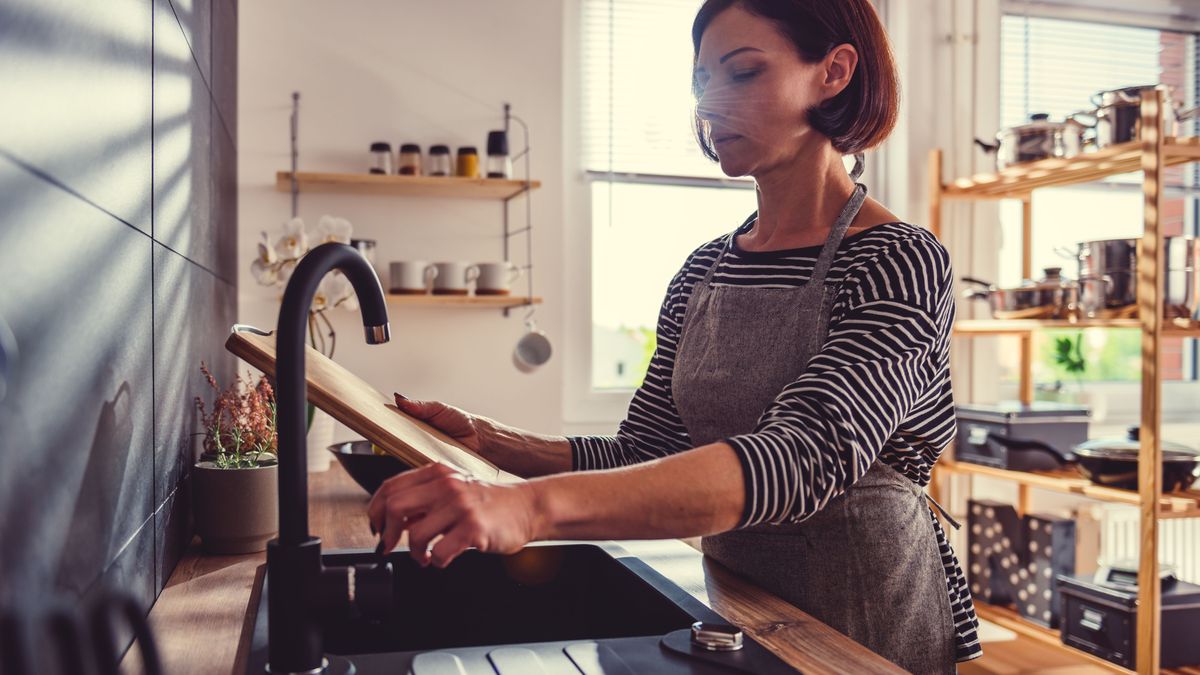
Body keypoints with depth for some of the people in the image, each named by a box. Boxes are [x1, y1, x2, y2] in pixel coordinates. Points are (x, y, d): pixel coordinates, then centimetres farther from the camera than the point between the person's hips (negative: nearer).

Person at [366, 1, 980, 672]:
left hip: (871, 621, -5)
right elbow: (643, 455, 2)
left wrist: (537, 505, -44)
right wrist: (483, 439, -13)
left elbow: (804, 459, -33)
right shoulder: (704, 271, 2)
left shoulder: (904, 263, -17)